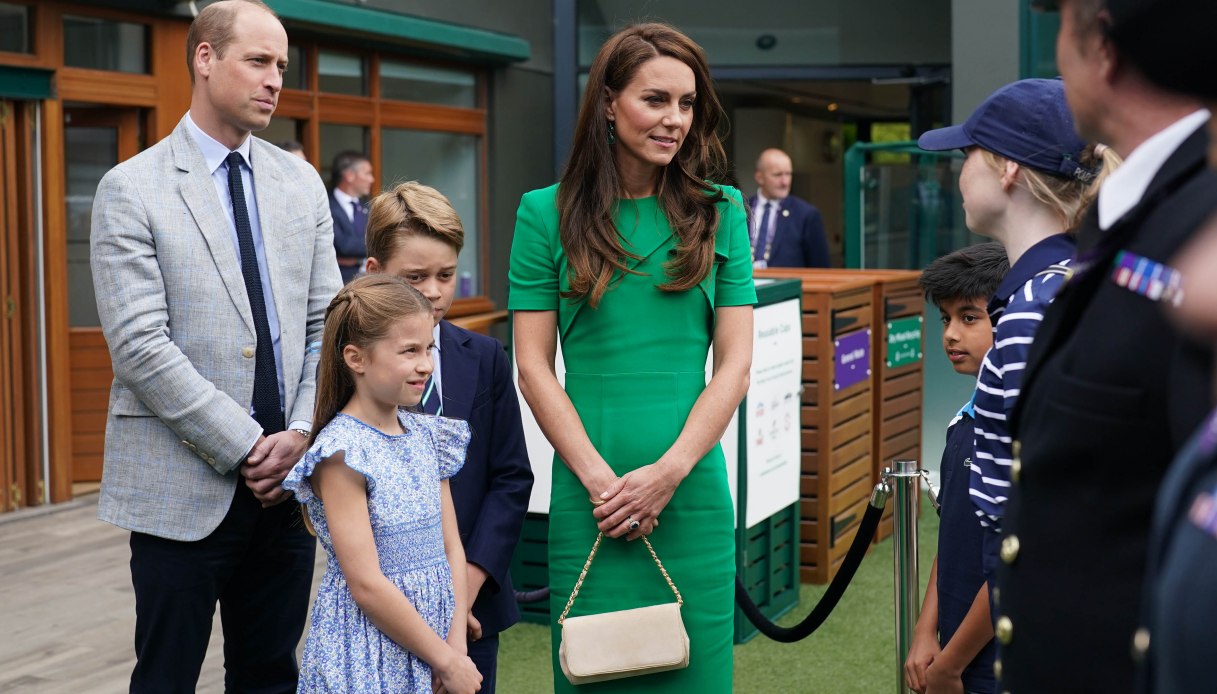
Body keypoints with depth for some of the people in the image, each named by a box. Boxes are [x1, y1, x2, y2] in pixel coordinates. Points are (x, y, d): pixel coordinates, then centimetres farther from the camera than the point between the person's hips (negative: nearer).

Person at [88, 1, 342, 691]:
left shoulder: (302, 184, 10)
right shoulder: (133, 189, -6)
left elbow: (326, 323, 9)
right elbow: (141, 344, -13)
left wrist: (302, 435, -6)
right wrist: (246, 446, -15)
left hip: (289, 477, 5)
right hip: (183, 484, -4)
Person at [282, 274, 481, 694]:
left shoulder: (427, 436, 5)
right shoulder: (341, 453, -15)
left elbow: (451, 549, 6)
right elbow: (366, 584, -17)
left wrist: (456, 647, -5)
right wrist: (446, 660, -13)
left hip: (437, 633, 6)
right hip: (367, 656, -5)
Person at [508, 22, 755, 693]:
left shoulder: (720, 211, 6)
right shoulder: (548, 213, 2)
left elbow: (735, 361, 2)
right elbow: (534, 366, 0)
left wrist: (669, 471, -9)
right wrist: (599, 478, -9)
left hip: (693, 491, 1)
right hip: (588, 494, -1)